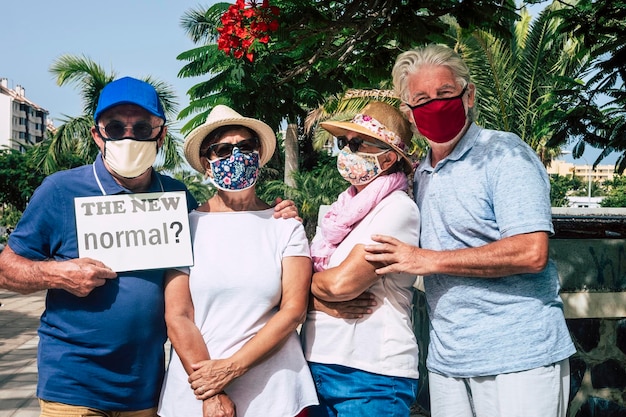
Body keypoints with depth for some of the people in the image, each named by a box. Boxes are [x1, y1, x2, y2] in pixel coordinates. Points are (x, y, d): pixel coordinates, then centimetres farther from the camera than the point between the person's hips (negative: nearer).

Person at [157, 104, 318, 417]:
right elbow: (177, 315, -6)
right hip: (196, 386, 0)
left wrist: (233, 367, -15)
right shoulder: (187, 227, -2)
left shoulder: (286, 225, 0)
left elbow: (294, 309, -6)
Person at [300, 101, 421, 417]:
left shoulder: (397, 209, -12)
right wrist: (326, 302, -12)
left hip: (371, 377, -7)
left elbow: (343, 282, -20)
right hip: (317, 365, 7)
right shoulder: (342, 207, 10)